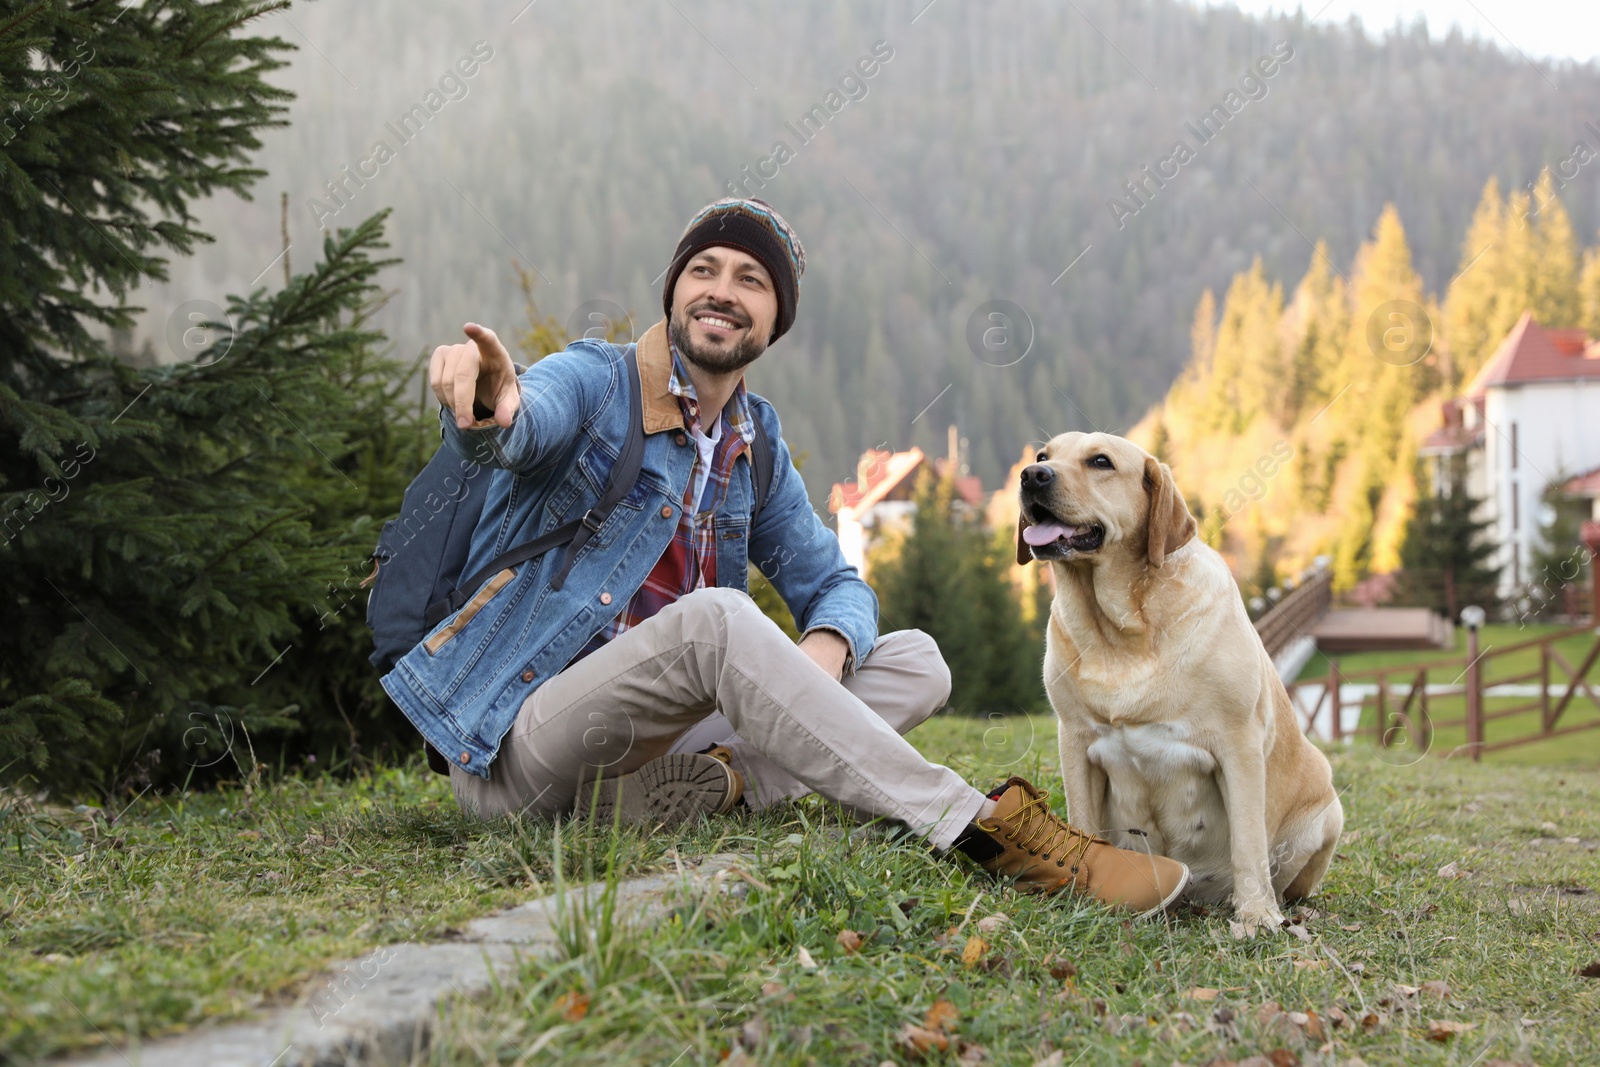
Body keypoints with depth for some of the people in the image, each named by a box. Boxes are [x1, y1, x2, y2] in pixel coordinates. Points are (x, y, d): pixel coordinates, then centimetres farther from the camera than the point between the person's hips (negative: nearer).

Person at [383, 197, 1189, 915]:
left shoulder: (756, 447, 12)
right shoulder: (597, 383, -7)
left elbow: (835, 583, 13)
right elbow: (519, 429, -30)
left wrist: (827, 645, -13)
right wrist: (488, 402, -57)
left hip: (644, 740, 7)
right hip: (514, 746, -6)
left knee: (916, 662, -3)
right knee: (713, 618, -35)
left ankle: (713, 784, -27)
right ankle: (986, 831, -36)